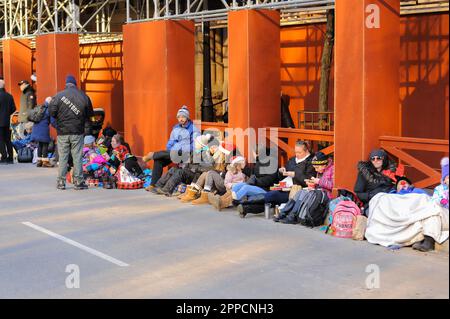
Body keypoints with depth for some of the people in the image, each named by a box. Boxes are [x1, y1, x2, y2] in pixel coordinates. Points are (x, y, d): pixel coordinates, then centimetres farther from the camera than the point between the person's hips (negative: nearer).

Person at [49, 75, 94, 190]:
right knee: (77, 157, 5)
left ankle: (61, 182, 9)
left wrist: (60, 117, 12)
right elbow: (90, 114, 4)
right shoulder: (84, 96, -2)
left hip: (62, 132, 0)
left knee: (62, 157, 6)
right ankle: (78, 181, 5)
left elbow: (51, 112, -8)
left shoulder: (58, 96, -6)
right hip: (78, 132, 0)